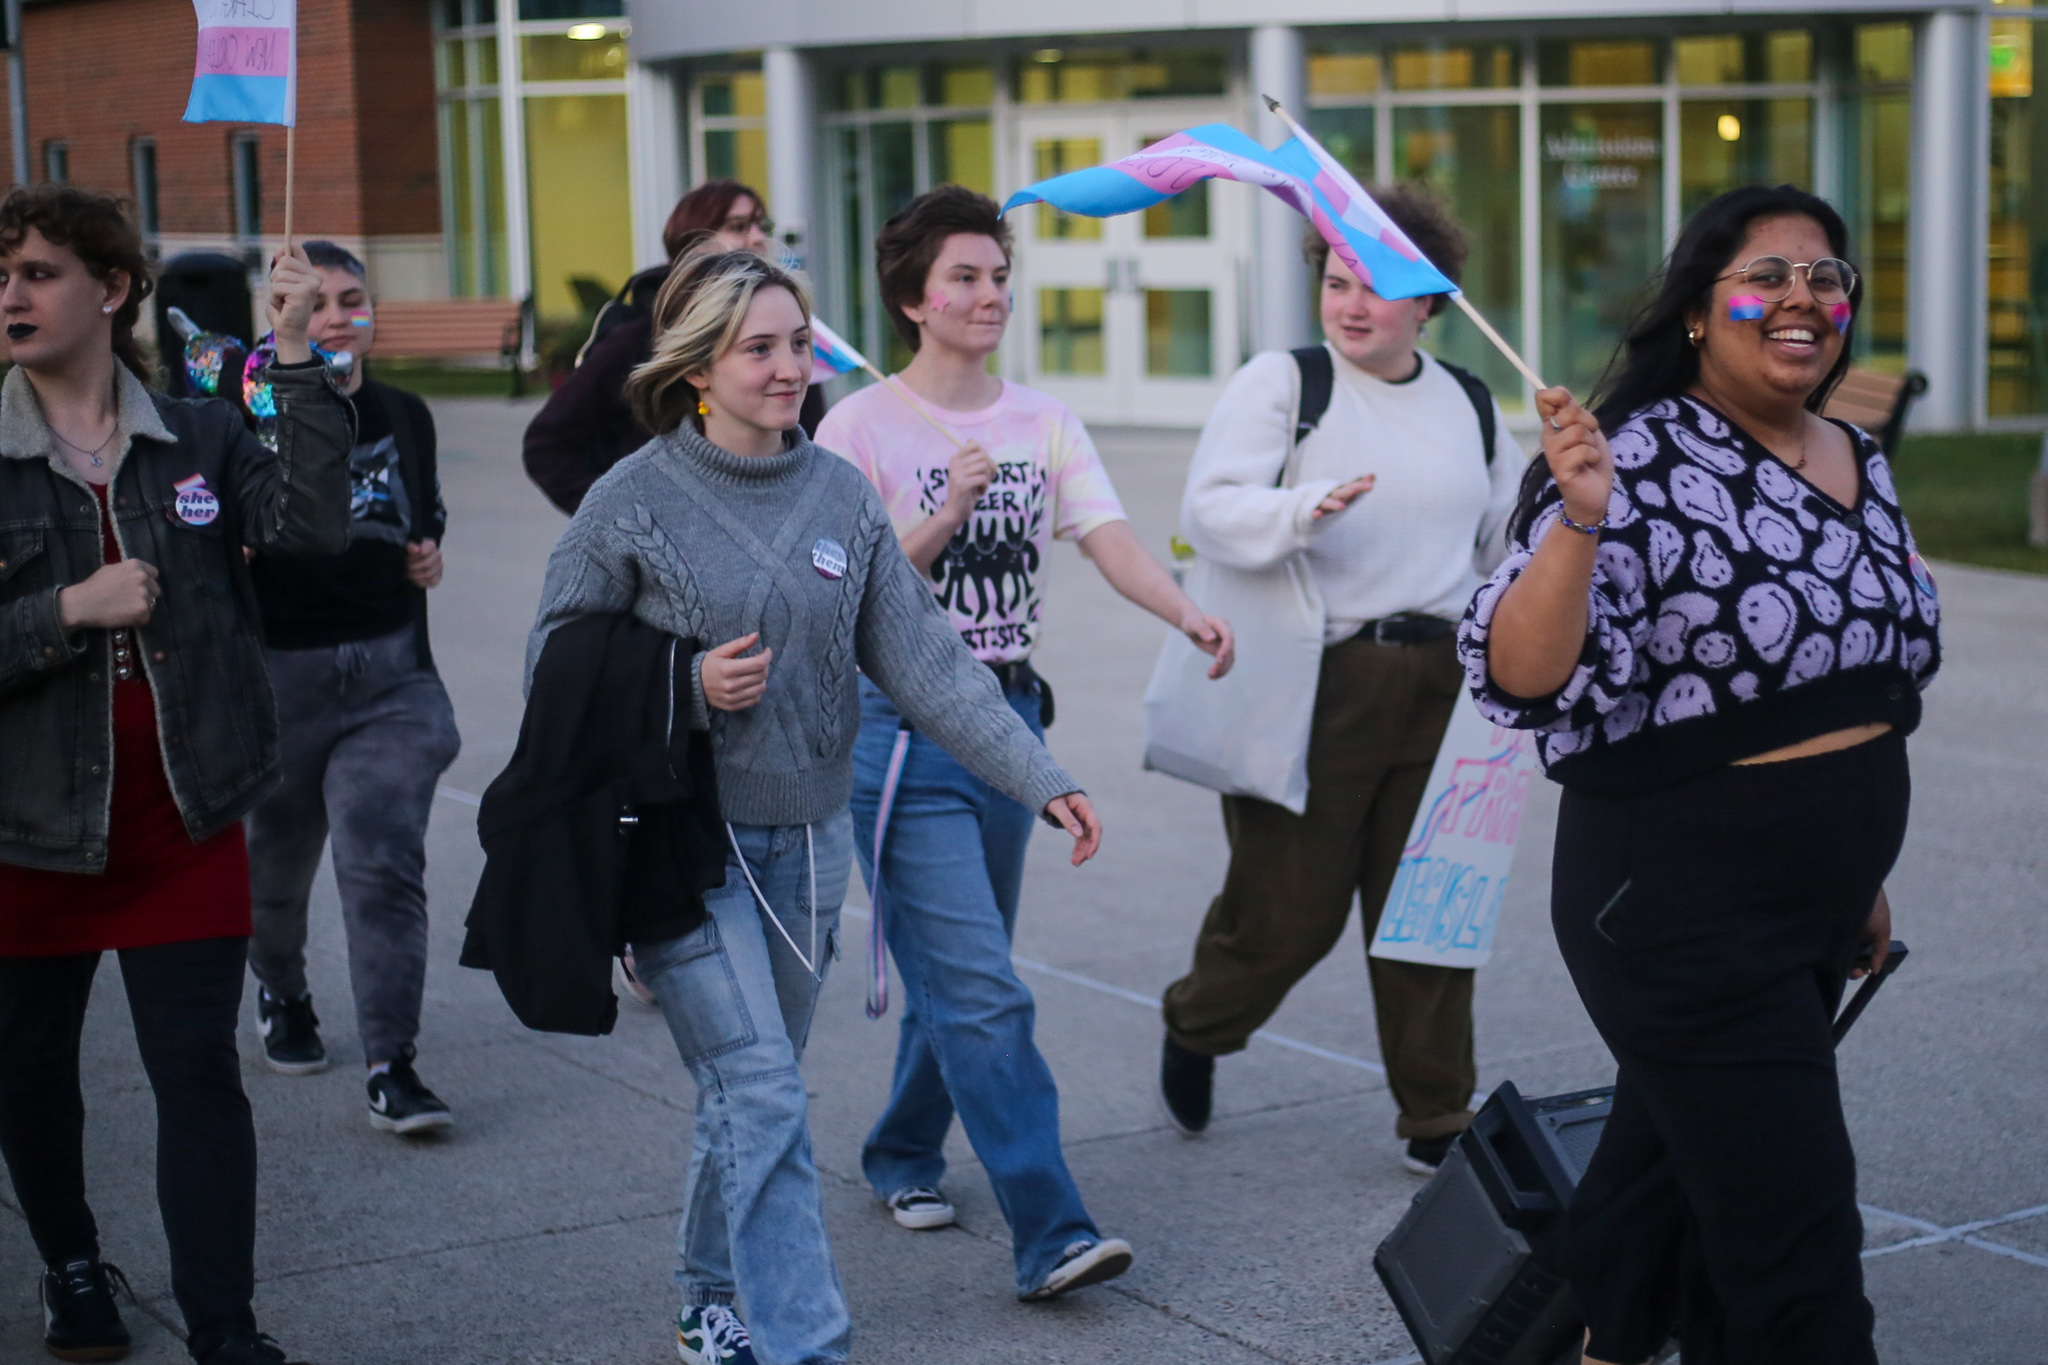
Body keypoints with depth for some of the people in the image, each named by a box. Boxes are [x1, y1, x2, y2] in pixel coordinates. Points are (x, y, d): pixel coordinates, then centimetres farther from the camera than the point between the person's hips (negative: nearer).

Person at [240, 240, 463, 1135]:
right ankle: (281, 995, 46)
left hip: (390, 668, 2)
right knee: (277, 856, 16)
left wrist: (431, 551, 4)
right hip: (280, 670, -2)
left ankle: (391, 1068, -10)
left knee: (386, 862, -10)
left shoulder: (404, 416, 7)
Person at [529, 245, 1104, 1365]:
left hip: (807, 840, 5)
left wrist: (1040, 778, -8)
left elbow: (921, 657, 0)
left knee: (749, 1091, 16)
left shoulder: (842, 495, 3)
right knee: (763, 1100, -12)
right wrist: (686, 688, -18)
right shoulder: (634, 500, -9)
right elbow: (555, 661, -3)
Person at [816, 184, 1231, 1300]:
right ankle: (1051, 1232, -10)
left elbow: (1109, 538, -8)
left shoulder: (1042, 423, 6)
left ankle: (902, 1156, 39)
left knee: (957, 974, 17)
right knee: (982, 990, -10)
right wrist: (946, 516, -23)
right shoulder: (862, 426, -7)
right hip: (902, 723, -5)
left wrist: (1187, 614, -25)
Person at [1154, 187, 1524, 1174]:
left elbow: (1509, 544, 26)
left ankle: (1436, 1120, 16)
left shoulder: (1471, 405, 15)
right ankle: (1194, 1029, 31)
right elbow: (1208, 508, -13)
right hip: (1314, 685, -4)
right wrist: (1306, 507, -31)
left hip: (1437, 686, 4)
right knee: (1289, 906, 0)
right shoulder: (1282, 382, -1)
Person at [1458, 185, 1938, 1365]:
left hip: (1817, 909, 8)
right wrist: (1579, 518, -40)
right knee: (1798, 1236, -6)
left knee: (1667, 1166, 23)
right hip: (1686, 905, -8)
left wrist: (1867, 871, 22)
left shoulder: (1861, 465, 8)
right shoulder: (1639, 458, -17)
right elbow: (1524, 679, -26)